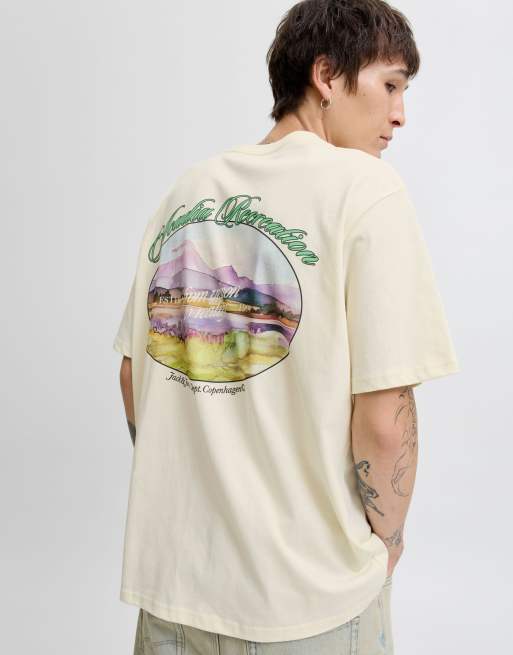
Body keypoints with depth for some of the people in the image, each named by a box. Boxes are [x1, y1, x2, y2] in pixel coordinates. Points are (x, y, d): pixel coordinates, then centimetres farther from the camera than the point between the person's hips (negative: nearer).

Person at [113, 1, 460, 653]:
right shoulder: (365, 188, -13)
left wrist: (196, 502, 15)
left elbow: (134, 379, 6)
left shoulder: (188, 189, 3)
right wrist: (383, 549, 0)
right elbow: (383, 418, -18)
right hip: (309, 597, -4)